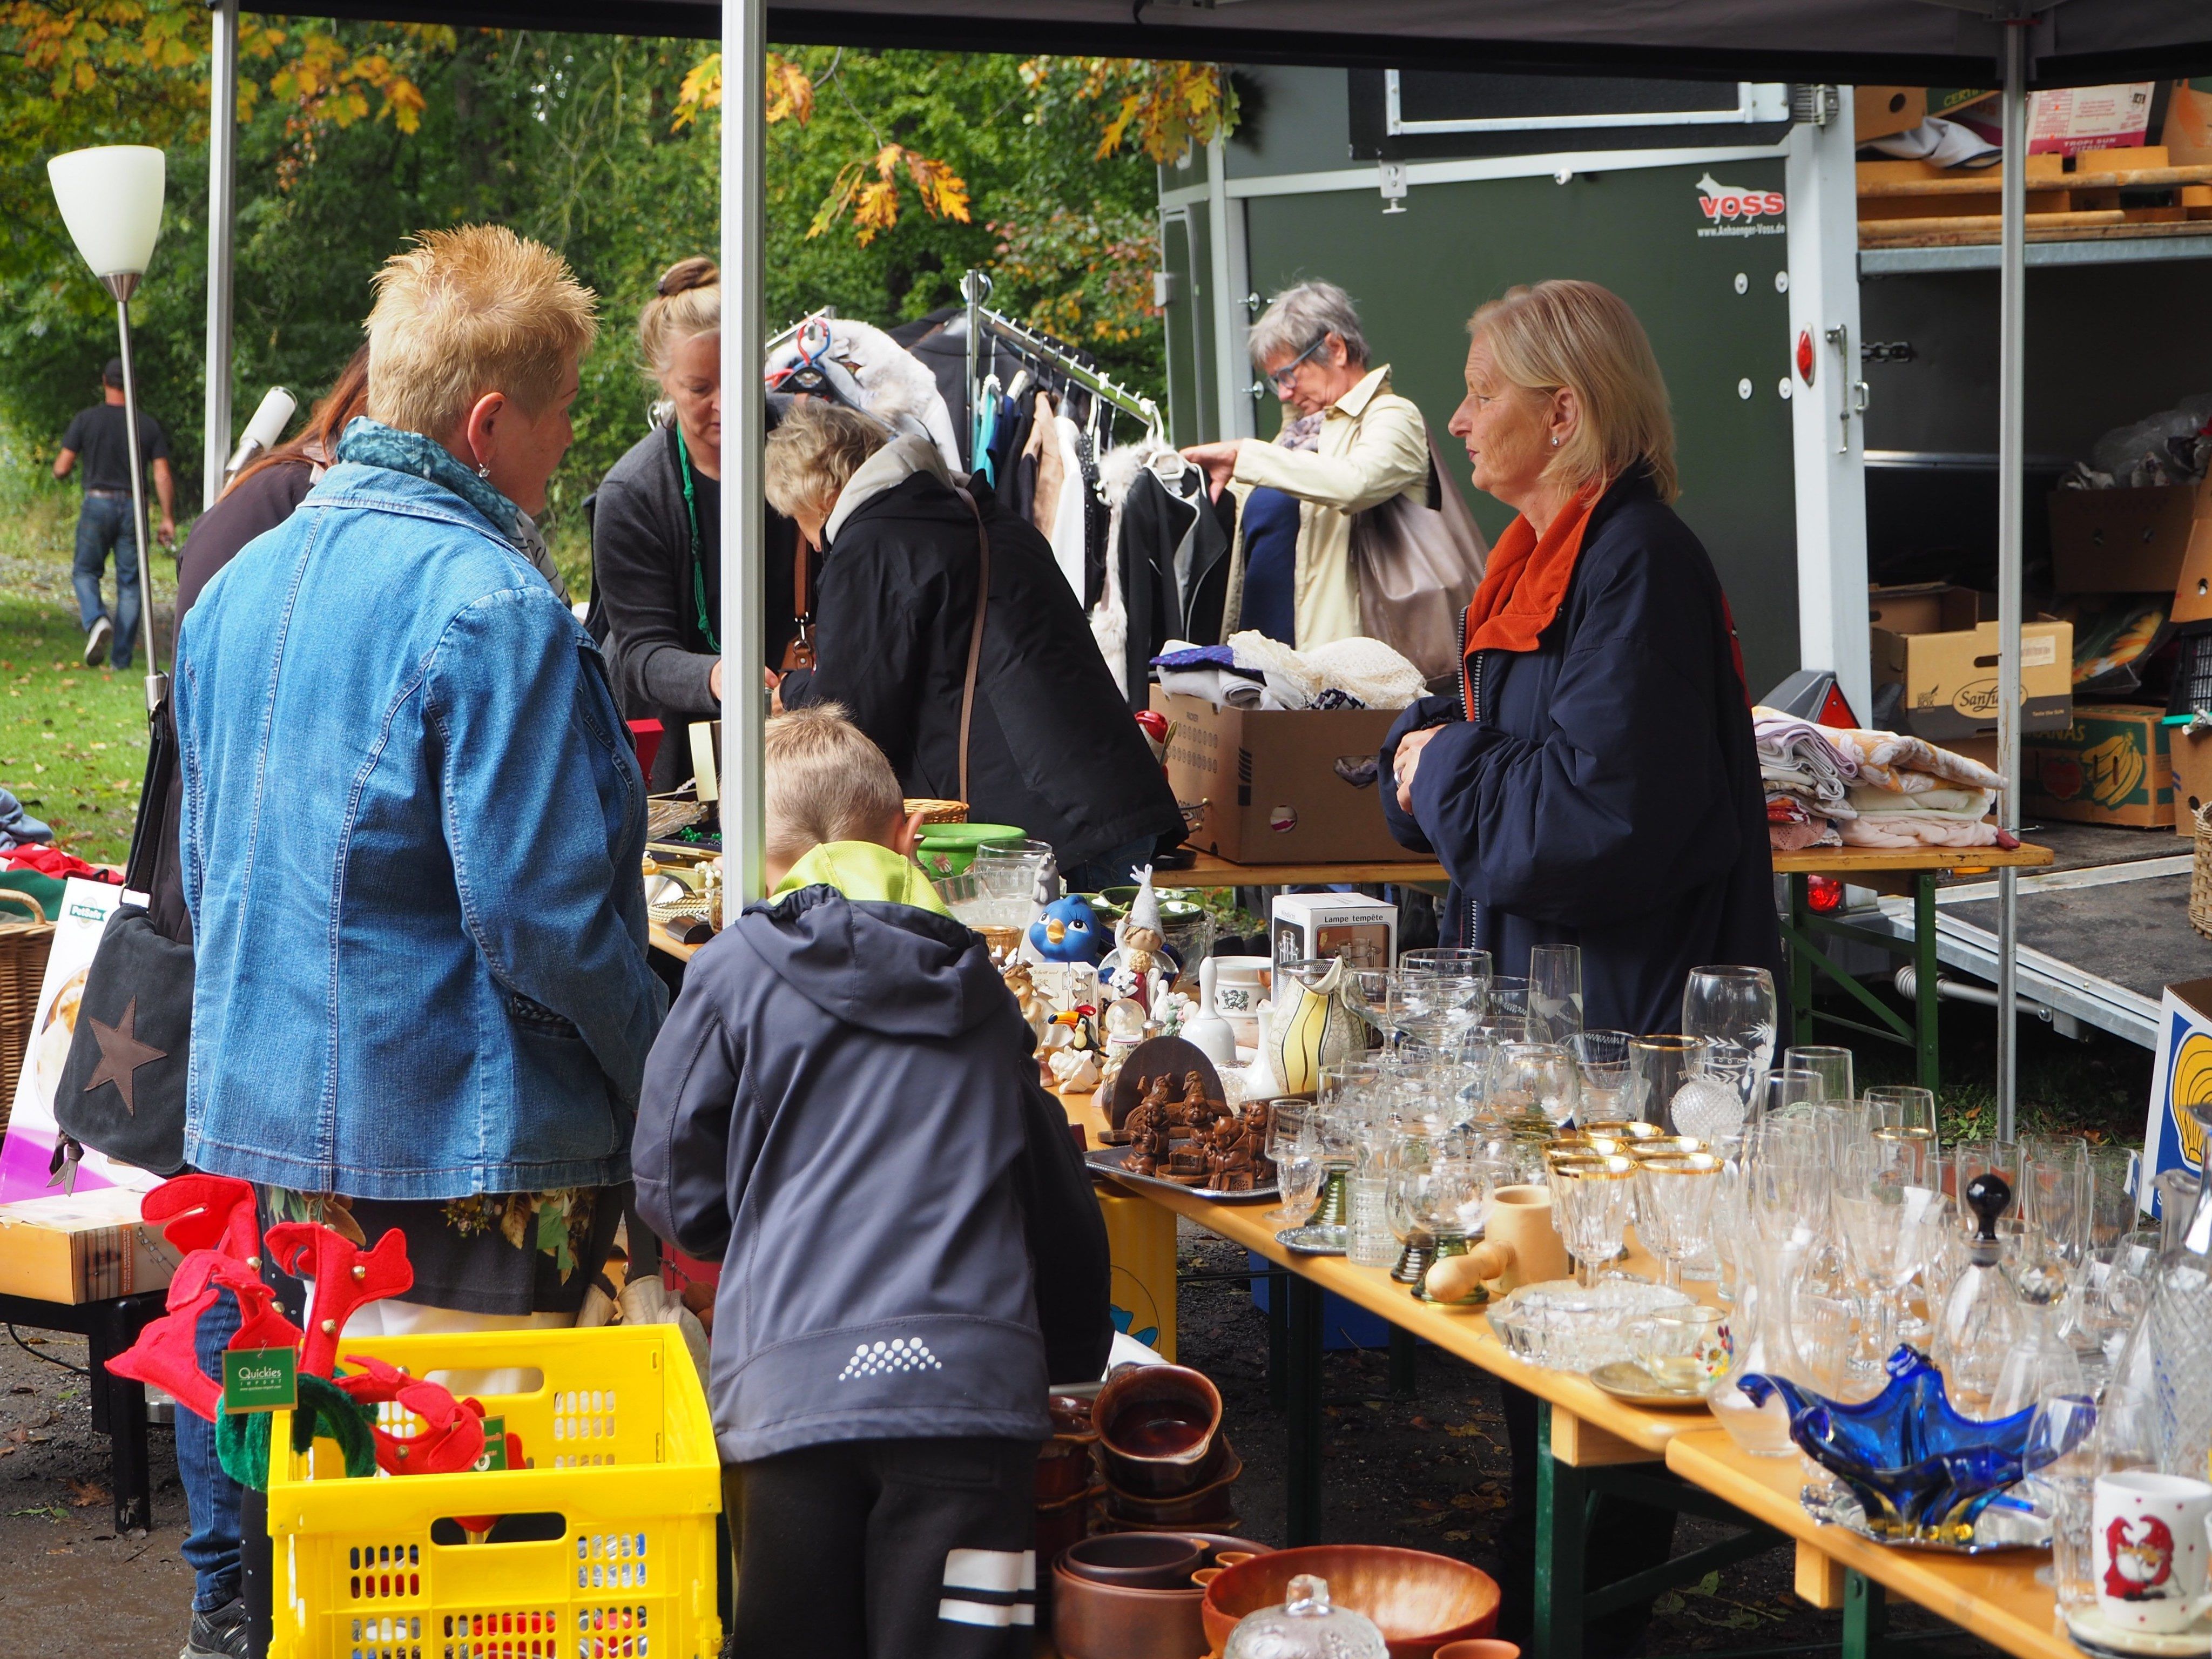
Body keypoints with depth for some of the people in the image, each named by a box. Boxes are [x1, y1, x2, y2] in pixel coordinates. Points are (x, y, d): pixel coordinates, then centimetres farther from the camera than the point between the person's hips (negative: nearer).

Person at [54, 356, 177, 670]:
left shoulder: (85, 420, -2)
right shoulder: (150, 426, 3)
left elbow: (61, 469, -2)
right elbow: (163, 476, -2)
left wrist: (66, 463, 21)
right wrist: (168, 519, 3)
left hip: (97, 504, -1)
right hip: (133, 507, 1)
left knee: (85, 572, 13)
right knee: (130, 582, 6)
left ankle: (96, 620, -17)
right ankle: (121, 658, 4)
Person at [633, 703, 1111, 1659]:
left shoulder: (734, 973, 6)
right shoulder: (976, 986, 16)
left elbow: (676, 1195, 8)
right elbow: (1058, 1204, 22)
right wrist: (1074, 1358, 36)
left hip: (793, 1388, -2)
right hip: (970, 1379, 2)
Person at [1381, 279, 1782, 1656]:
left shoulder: (1638, 566, -19)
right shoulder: (1549, 555, 13)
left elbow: (1596, 820, -26)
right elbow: (1502, 746, 19)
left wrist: (1445, 765, -13)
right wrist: (1434, 737, -2)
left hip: (1624, 1014, -10)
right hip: (1540, 999, 10)